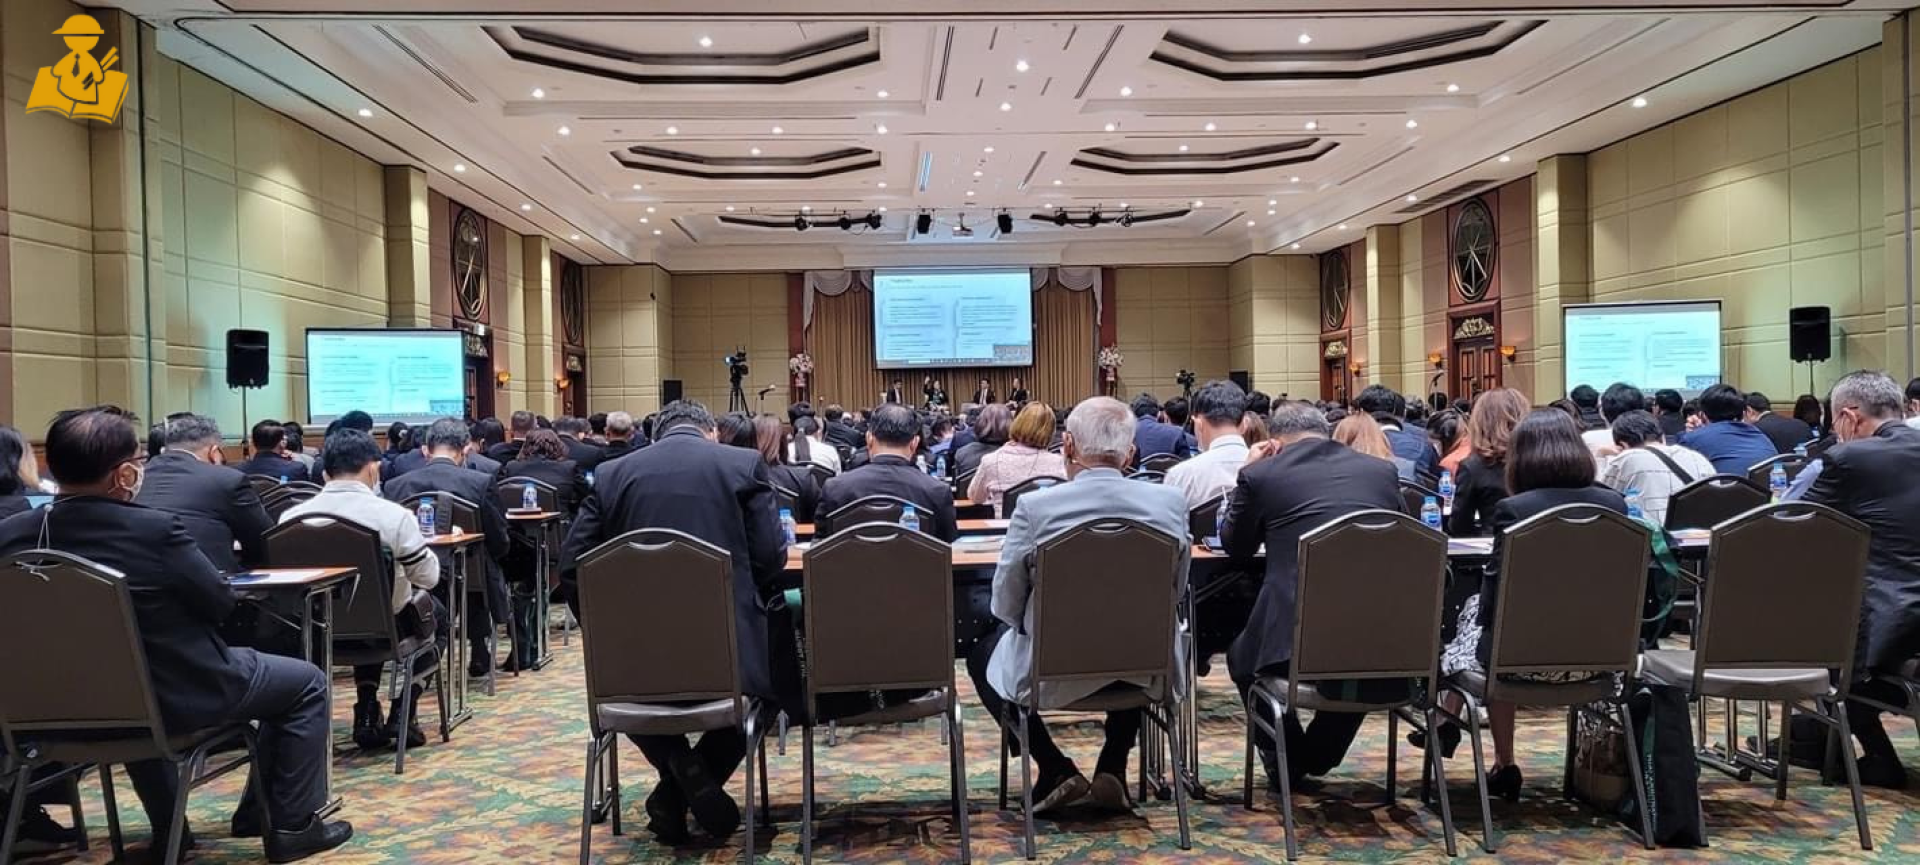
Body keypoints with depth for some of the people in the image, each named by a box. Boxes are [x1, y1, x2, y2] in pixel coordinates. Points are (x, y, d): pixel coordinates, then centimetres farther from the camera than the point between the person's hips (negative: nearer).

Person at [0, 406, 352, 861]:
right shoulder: (155, 529, -26)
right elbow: (220, 603, -12)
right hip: (176, 697, -6)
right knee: (306, 682, 13)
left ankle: (167, 828, 42)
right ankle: (292, 825, 17)